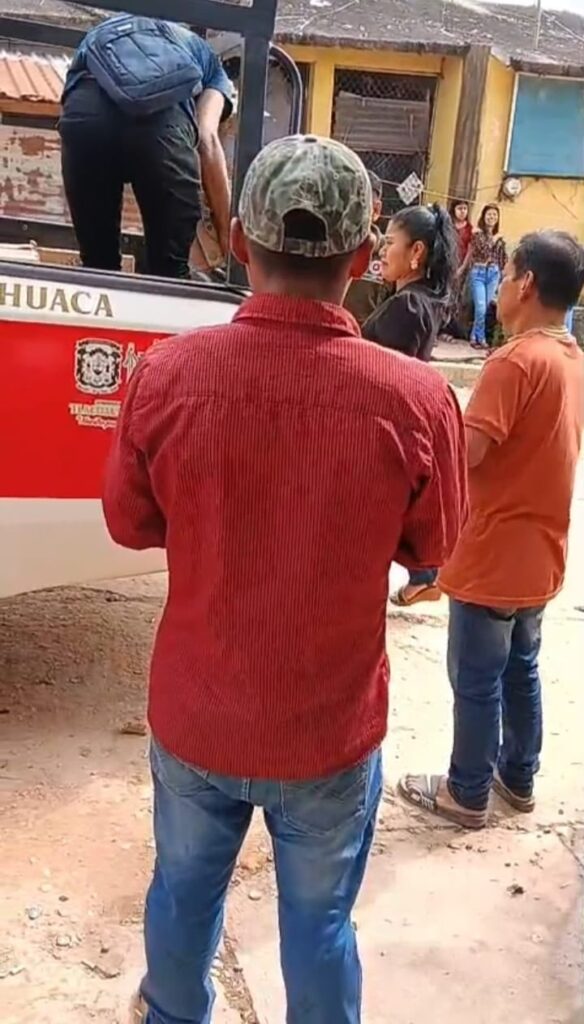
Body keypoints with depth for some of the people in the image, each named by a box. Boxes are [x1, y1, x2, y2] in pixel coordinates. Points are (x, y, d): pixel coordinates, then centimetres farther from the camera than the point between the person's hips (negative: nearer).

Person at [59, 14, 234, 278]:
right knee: (170, 267, 5)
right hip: (162, 111, -3)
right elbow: (207, 142, 12)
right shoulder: (207, 59, 34)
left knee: (97, 263, 14)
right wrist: (228, 238, 12)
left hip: (85, 106, 3)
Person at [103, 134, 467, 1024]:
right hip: (332, 730, -1)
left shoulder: (165, 374, -19)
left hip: (194, 716, 2)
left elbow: (131, 524, -3)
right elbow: (431, 550, -5)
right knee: (318, 921, 22)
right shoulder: (417, 400, -22)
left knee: (184, 893, 28)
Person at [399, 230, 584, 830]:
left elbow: (465, 452, -27)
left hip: (494, 558, -8)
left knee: (475, 682, 8)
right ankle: (518, 777, 38)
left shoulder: (515, 360, -22)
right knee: (520, 669, 22)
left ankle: (466, 794, 24)